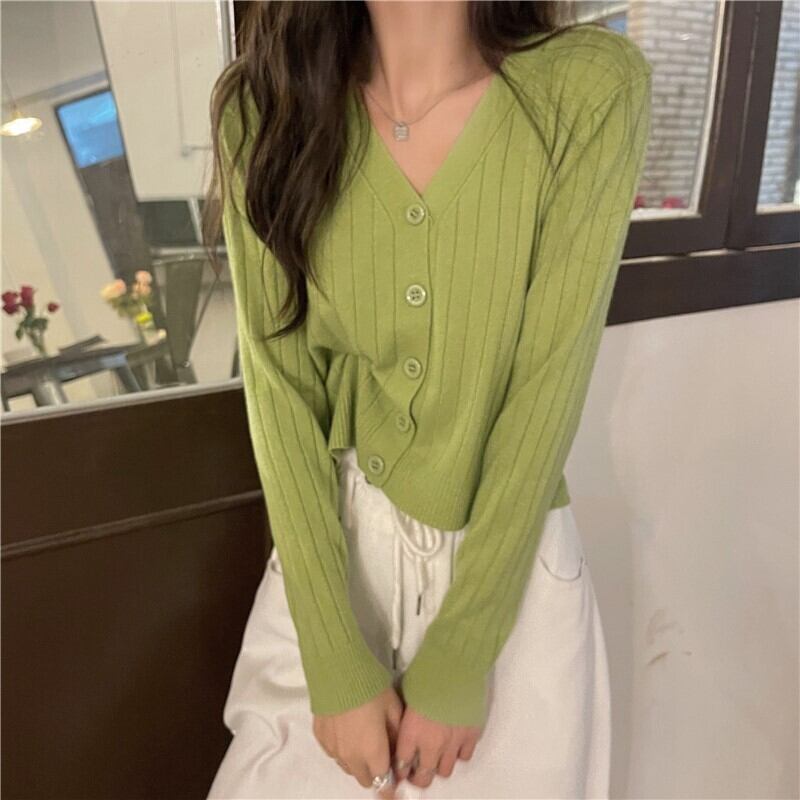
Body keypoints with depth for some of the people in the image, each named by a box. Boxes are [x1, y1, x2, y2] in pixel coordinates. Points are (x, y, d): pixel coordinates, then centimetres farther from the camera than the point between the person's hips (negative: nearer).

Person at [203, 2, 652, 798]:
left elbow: (544, 395, -16)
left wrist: (457, 662, -12)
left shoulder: (591, 89, -16)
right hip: (331, 547, 2)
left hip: (509, 554, 0)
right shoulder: (265, 103, -9)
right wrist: (337, 663, -12)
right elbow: (279, 387, -11)